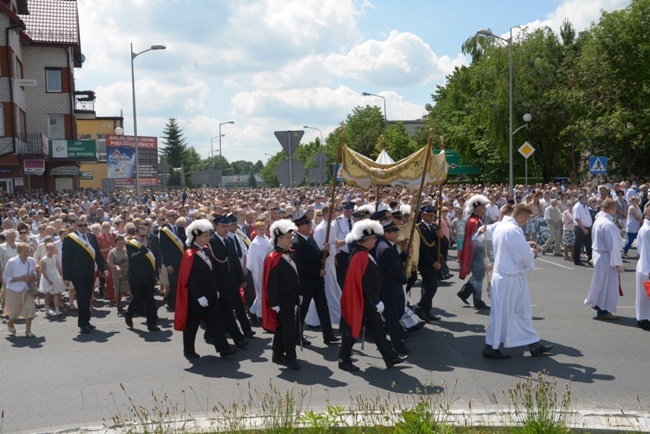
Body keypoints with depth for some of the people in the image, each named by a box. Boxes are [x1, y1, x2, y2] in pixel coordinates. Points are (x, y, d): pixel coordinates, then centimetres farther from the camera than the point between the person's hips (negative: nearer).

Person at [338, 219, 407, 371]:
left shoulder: (361, 254, 7)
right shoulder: (360, 257, -25)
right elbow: (364, 282, -26)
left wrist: (375, 300, 19)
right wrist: (377, 301, -21)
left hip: (367, 301, 10)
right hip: (361, 301, -10)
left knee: (377, 329, 15)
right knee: (354, 329, 4)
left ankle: (390, 357, 25)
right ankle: (344, 360, 18)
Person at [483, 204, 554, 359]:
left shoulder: (501, 226, 9)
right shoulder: (513, 230, -22)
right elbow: (523, 256, -22)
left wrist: (525, 245, 12)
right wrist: (532, 252, -2)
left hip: (502, 275, 10)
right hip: (511, 278, -10)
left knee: (523, 311, 17)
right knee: (502, 313, 1)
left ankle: (534, 345, 26)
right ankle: (491, 347, 12)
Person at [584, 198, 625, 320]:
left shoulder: (598, 220, 6)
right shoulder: (608, 224, -24)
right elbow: (613, 245, -23)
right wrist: (618, 263, -17)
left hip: (598, 254, 9)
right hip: (606, 257, -9)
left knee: (602, 282, 21)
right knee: (607, 283, 3)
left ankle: (598, 304, 34)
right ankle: (603, 311, 14)